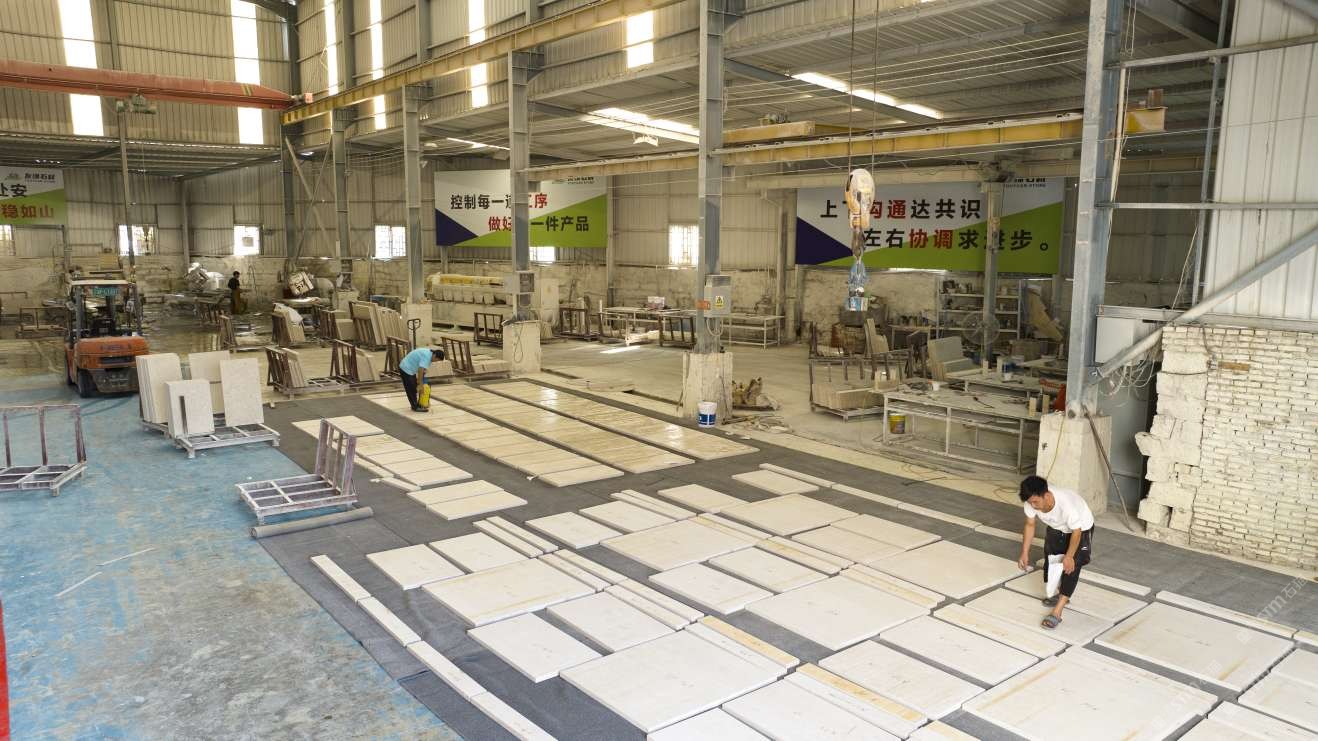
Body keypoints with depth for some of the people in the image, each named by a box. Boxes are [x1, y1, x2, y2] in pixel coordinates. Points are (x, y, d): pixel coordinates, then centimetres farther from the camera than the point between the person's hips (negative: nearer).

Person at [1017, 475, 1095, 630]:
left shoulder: (1067, 504, -45)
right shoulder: (1032, 501, -29)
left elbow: (1076, 532, -28)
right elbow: (1030, 525, -11)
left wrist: (1069, 556, -19)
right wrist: (1024, 552, -11)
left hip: (1081, 527, -6)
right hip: (1056, 527, 6)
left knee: (1071, 566, -15)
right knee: (1050, 559, 9)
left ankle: (1057, 612, -16)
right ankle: (1060, 593, 35)